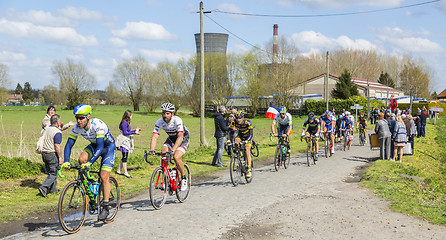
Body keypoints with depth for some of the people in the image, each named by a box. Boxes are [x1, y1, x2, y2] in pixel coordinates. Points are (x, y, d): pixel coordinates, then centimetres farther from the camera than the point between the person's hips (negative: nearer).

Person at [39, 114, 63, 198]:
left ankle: (53, 189, 24)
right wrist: (60, 157, -17)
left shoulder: (47, 128, 8)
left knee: (50, 172, 18)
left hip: (44, 153, 8)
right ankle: (43, 187, -14)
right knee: (53, 173, -1)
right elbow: (57, 146, -22)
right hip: (52, 154, -8)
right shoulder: (57, 132, -17)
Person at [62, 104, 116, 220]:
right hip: (94, 145, 5)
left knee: (104, 176, -14)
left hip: (108, 146, -5)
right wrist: (66, 161, -33)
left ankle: (105, 207, -5)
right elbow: (69, 144, -17)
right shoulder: (77, 127, -18)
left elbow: (100, 147, -42)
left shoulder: (98, 125, -35)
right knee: (82, 159, -24)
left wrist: (90, 162, -53)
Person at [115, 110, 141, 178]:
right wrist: (134, 132, -20)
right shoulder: (124, 123, -15)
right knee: (125, 157, -5)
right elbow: (125, 133, -19)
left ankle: (119, 170, 21)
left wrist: (135, 130, 17)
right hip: (123, 142, -10)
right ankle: (125, 172, -1)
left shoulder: (126, 123, 15)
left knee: (124, 157, 13)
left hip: (126, 142, 10)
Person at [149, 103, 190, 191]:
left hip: (184, 138, -5)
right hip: (171, 138, 5)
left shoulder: (177, 120, -34)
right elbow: (154, 137, -28)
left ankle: (184, 178, -3)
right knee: (163, 153, -21)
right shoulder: (159, 122, -21)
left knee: (176, 157, -26)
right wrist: (152, 150, -46)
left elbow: (180, 137, -43)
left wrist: (173, 150, -56)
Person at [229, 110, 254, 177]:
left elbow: (251, 134, -37)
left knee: (247, 152, -15)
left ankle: (249, 169, -10)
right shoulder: (234, 122, -23)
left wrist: (247, 141, -53)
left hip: (248, 135, -4)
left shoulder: (247, 122, -33)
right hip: (240, 134, 4)